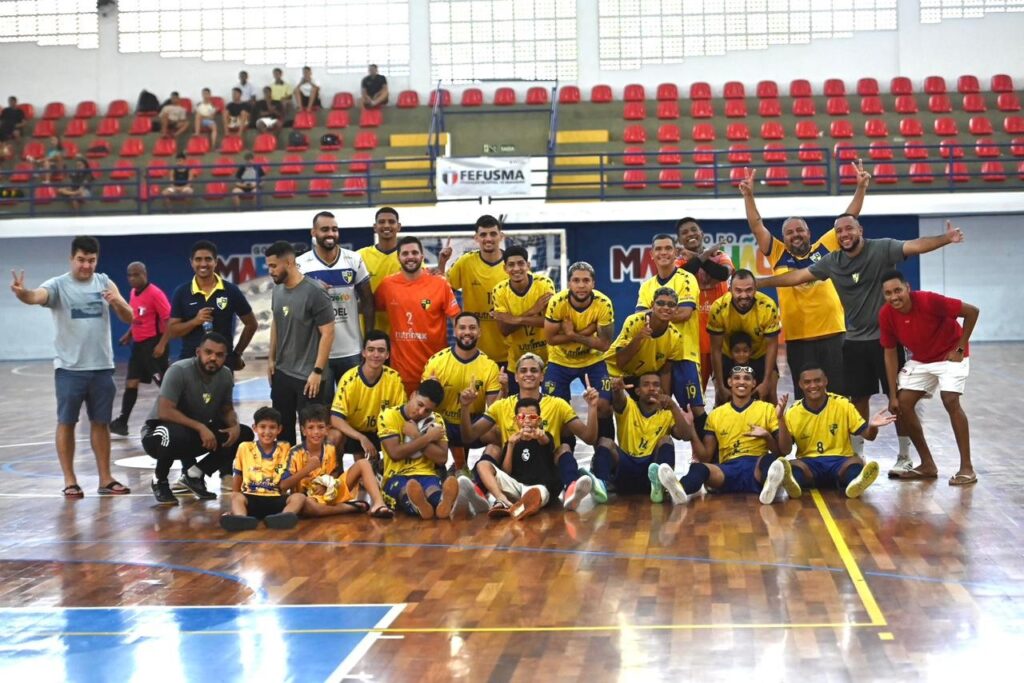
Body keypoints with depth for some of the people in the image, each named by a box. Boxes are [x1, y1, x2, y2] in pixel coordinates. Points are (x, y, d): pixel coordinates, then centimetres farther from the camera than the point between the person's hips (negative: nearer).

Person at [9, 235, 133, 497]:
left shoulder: (105, 283, 5)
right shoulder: (58, 285, -7)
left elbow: (129, 318, 4)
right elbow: (37, 296, -28)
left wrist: (118, 302, -18)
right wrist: (22, 293, -52)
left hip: (102, 367, 3)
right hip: (70, 368, -3)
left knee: (101, 422, 9)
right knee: (66, 422, 1)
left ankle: (105, 479, 16)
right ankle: (69, 481, 8)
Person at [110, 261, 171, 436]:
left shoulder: (155, 294, -16)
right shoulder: (133, 293, 11)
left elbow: (169, 319, -18)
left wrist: (162, 344, -23)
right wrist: (129, 334, 12)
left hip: (154, 344, -9)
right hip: (139, 344, 9)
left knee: (164, 383, -6)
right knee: (131, 383, 11)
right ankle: (122, 422, 17)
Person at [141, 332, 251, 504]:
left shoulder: (225, 376, -4)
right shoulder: (179, 371, -23)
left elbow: (227, 409, 10)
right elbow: (164, 412, -29)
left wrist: (235, 426, -13)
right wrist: (200, 427, -33)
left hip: (198, 433, 7)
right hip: (157, 433, -7)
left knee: (244, 434, -8)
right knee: (176, 436, -42)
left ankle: (193, 475, 2)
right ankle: (160, 481, -10)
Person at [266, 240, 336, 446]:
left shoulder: (314, 293, -17)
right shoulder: (277, 291, 4)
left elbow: (328, 333, -16)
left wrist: (317, 371, -17)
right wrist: (271, 359, 15)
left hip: (308, 377, -7)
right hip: (281, 373, 7)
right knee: (282, 430, 17)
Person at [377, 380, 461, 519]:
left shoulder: (436, 421, 9)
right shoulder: (389, 416, -1)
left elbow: (442, 458, -2)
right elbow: (395, 453, -14)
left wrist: (416, 437, -8)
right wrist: (427, 438, -9)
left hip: (426, 475, 2)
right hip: (397, 476, -2)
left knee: (433, 488, -37)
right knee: (407, 489, -40)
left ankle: (442, 502, -74)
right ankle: (420, 506, -76)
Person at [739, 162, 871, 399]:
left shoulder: (825, 248, 6)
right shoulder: (778, 255, 6)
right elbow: (756, 227, 2)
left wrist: (861, 188, 0)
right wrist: (748, 196, -8)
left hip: (832, 334, 0)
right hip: (797, 339, 0)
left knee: (840, 393, 6)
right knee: (805, 397, 8)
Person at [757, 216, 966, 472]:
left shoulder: (882, 248, -9)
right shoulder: (831, 261, 4)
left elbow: (916, 246, -21)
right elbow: (797, 276, 10)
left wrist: (945, 239, -38)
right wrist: (758, 283, 8)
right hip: (854, 341, 4)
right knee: (858, 398, 11)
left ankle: (904, 456, 13)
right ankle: (857, 455, 24)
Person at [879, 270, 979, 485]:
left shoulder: (928, 300, -31)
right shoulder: (886, 315, -16)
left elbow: (972, 311, -23)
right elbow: (890, 354, -5)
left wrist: (960, 348, -19)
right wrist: (893, 395, -7)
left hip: (950, 355, -6)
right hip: (920, 360, 6)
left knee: (950, 401, -21)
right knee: (903, 403, -3)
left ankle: (967, 469, -15)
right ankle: (927, 465, 9)